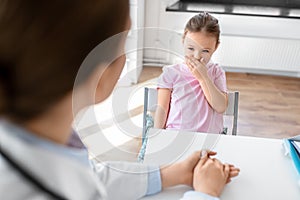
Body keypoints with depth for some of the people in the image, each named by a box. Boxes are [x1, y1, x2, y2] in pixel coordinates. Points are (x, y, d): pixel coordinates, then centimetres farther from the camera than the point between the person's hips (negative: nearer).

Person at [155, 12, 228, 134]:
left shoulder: (216, 72, 8)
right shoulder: (171, 73, 3)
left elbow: (221, 108, -5)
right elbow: (162, 109, 4)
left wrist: (203, 77, -9)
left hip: (210, 136, 2)